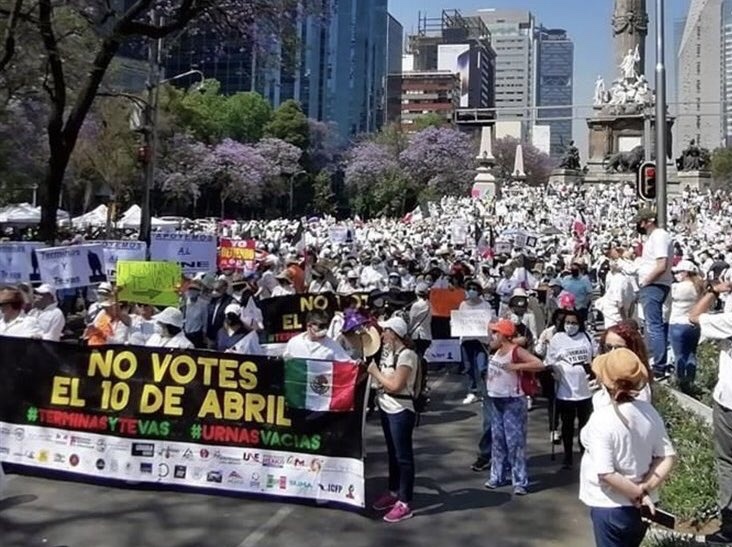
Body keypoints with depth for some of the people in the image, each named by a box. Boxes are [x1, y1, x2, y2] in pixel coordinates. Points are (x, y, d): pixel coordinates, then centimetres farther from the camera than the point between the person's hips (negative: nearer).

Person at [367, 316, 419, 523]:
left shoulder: (407, 355, -18)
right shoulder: (390, 353, 9)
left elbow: (395, 385, -23)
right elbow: (384, 381, 9)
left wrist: (375, 372, -14)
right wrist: (374, 371, -3)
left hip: (401, 411, -9)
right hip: (386, 409, 9)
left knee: (403, 456, -1)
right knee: (392, 453, 19)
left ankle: (405, 504, 6)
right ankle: (394, 493, 32)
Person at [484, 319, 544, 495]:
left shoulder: (516, 351, -15)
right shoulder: (496, 351, 7)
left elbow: (539, 364, -25)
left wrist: (516, 366, -29)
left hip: (513, 402, -8)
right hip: (496, 400, 8)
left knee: (515, 441, -5)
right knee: (497, 440, 13)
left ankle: (520, 482, -1)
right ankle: (498, 476, 23)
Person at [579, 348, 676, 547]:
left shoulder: (602, 419, -25)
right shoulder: (649, 412, -7)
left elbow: (606, 473, -26)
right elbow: (667, 457, -4)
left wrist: (638, 493, -14)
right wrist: (646, 489, -8)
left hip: (610, 506, -6)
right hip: (640, 507, 6)